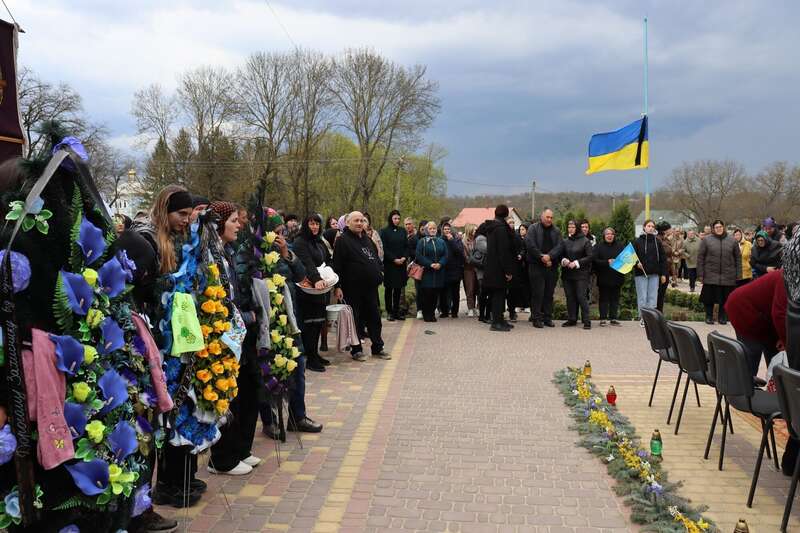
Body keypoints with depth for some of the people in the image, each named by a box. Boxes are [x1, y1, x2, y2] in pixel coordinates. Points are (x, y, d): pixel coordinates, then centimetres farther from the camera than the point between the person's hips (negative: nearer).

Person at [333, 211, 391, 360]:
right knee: (356, 319, 3)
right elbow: (337, 265, -13)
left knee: (374, 317, 11)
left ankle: (378, 348, 22)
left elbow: (376, 258, 27)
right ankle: (356, 350, 15)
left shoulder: (367, 239, 16)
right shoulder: (343, 240, -8)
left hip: (371, 287, 7)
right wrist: (338, 286, -17)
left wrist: (380, 271, 12)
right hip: (353, 288, -7)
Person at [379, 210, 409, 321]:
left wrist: (404, 257, -6)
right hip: (389, 264, -4)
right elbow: (384, 248, -7)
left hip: (401, 264, 4)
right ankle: (389, 311, 6)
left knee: (399, 288, 5)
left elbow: (406, 246, 11)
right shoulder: (385, 232, -2)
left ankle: (396, 311, 12)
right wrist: (394, 259, -13)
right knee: (389, 288, 1)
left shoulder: (402, 231, 11)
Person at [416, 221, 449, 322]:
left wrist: (440, 264, -11)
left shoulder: (441, 242, 14)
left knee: (435, 294, 2)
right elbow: (419, 256, -5)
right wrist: (430, 264, -15)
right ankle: (426, 315, 3)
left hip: (439, 272, 3)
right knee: (426, 293, -6)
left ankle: (432, 313, 13)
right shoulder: (422, 241, 3)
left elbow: (445, 255, 7)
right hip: (426, 272, -3)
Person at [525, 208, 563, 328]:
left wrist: (549, 256, -16)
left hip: (552, 267, 4)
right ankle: (536, 318, 1)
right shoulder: (533, 228, 1)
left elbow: (560, 245, -1)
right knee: (537, 293, -4)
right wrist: (541, 257, -14)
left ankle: (547, 317, 15)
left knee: (549, 294, 7)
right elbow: (530, 245, -10)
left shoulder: (556, 231, 13)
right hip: (536, 266, -4)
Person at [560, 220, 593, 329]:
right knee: (570, 297, 7)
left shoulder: (585, 241, -1)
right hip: (567, 274, 5)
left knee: (581, 296, -8)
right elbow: (561, 255, 17)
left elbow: (590, 257, -5)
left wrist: (576, 263, -13)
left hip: (581, 274, -5)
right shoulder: (565, 241, 11)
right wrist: (563, 260, -6)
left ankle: (586, 321, -3)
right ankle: (572, 319, 16)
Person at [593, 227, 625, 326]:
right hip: (603, 278, -3)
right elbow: (594, 260, -10)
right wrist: (607, 262, -19)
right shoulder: (598, 246, 0)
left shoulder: (620, 246, 8)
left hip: (617, 277, 3)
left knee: (615, 298, 7)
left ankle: (613, 318, 14)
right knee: (604, 298, 3)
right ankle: (603, 319, 7)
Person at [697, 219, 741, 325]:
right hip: (711, 275, -1)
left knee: (725, 298, 6)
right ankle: (709, 317, 15)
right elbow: (700, 257, 1)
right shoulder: (706, 240, 1)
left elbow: (738, 257, 10)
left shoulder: (732, 240, 7)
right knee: (710, 297, 2)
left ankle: (722, 317, 19)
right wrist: (700, 273, -4)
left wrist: (738, 273, 3)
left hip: (728, 276, 1)